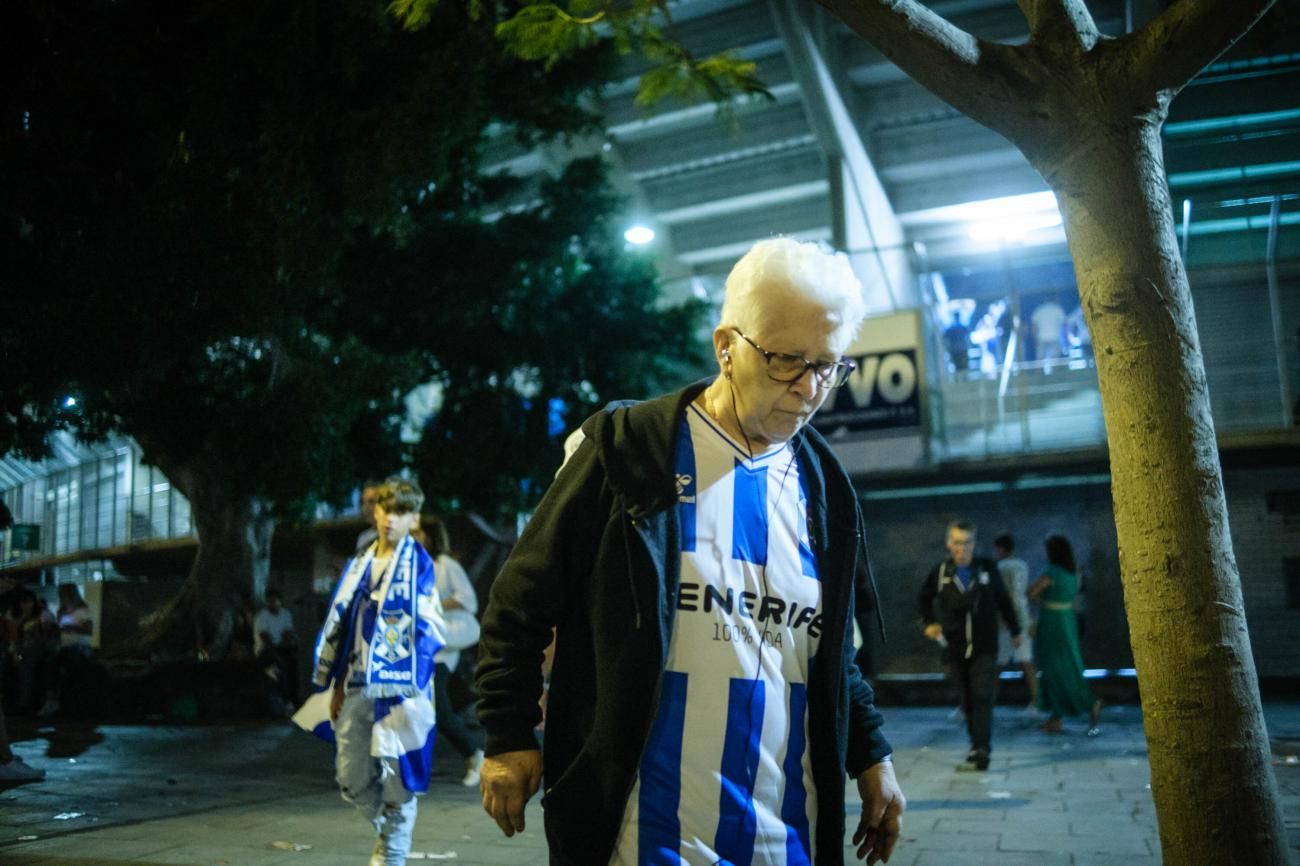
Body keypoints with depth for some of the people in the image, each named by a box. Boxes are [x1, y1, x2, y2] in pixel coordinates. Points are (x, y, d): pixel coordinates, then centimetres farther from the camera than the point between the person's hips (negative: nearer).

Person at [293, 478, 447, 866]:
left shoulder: (419, 566, -5)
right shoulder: (359, 565, 13)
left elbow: (427, 633, -10)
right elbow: (338, 626, 16)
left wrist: (411, 691, -16)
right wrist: (336, 684, 13)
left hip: (397, 689, -6)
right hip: (356, 688, 6)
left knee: (394, 779, -1)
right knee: (352, 779, 11)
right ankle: (392, 832, 34)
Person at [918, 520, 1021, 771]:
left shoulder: (987, 569, -1)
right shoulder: (940, 572, -1)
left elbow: (1003, 600, 12)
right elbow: (924, 598, 16)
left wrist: (1015, 630, 18)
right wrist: (928, 622, 2)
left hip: (985, 646, -2)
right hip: (956, 647, 2)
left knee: (983, 697, -11)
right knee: (967, 701, 9)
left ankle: (981, 751, -14)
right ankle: (977, 745, 22)